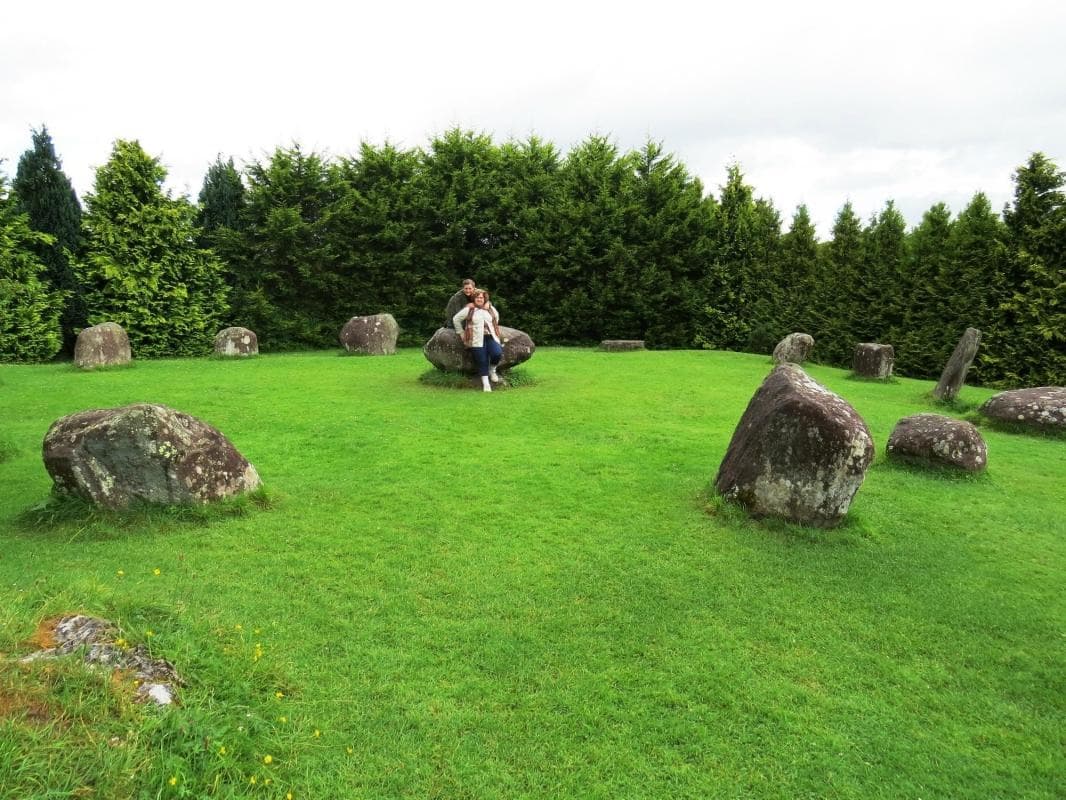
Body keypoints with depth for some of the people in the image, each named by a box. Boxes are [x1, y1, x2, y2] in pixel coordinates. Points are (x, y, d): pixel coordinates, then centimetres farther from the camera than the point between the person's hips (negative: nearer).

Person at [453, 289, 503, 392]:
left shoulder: (491, 309, 13)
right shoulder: (469, 309, 3)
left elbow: (497, 317, 33)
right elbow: (455, 319, 8)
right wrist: (461, 333, 10)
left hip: (491, 337, 2)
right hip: (477, 340, -2)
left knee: (497, 353, -23)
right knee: (482, 362, -7)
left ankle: (492, 370, 8)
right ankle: (486, 384, 1)